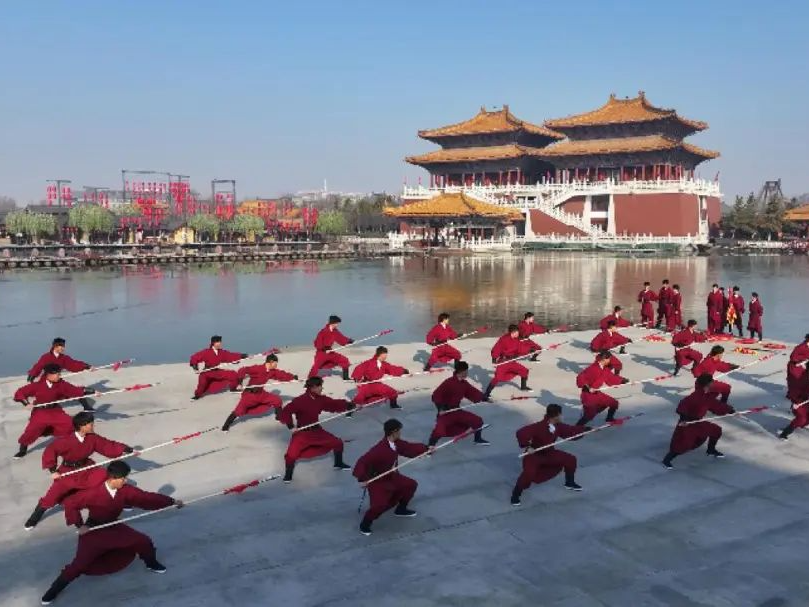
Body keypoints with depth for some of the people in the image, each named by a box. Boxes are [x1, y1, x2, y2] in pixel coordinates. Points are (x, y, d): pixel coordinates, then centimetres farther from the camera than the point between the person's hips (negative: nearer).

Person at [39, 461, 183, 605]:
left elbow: (146, 497, -11)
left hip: (113, 528, 5)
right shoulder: (94, 493, -30)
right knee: (79, 564, -8)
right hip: (93, 532, -5)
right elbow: (70, 503, -24)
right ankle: (53, 591, 13)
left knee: (144, 541, 2)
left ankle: (151, 564, 32)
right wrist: (80, 525, -23)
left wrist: (172, 502, -12)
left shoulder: (125, 490, -15)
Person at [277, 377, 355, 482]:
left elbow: (334, 404, 3)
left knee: (337, 442, 9)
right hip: (302, 432, -6)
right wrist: (291, 425, -32)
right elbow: (284, 413, -24)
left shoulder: (321, 399, -4)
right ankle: (288, 475, 9)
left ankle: (338, 464, 35)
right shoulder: (300, 401, -24)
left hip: (316, 430, 6)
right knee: (291, 454, -20)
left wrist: (351, 405, -4)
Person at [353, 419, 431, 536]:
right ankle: (365, 524, 4)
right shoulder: (379, 450, -34)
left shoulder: (396, 443, -8)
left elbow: (409, 447, 9)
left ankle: (401, 509, 36)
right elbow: (362, 463, -35)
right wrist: (363, 479, -42)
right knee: (380, 505, -25)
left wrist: (426, 448, 7)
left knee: (411, 484, 15)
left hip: (392, 477, 9)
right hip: (377, 482, -9)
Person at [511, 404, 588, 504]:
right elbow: (521, 433, -39)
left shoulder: (558, 426, -6)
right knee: (529, 472, -33)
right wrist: (526, 446, -38)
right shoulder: (539, 427, -33)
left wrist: (588, 429, 10)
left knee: (570, 459, 8)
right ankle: (515, 495, -13)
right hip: (534, 455, -8)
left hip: (549, 453, 8)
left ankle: (570, 483, 33)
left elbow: (571, 430, 9)